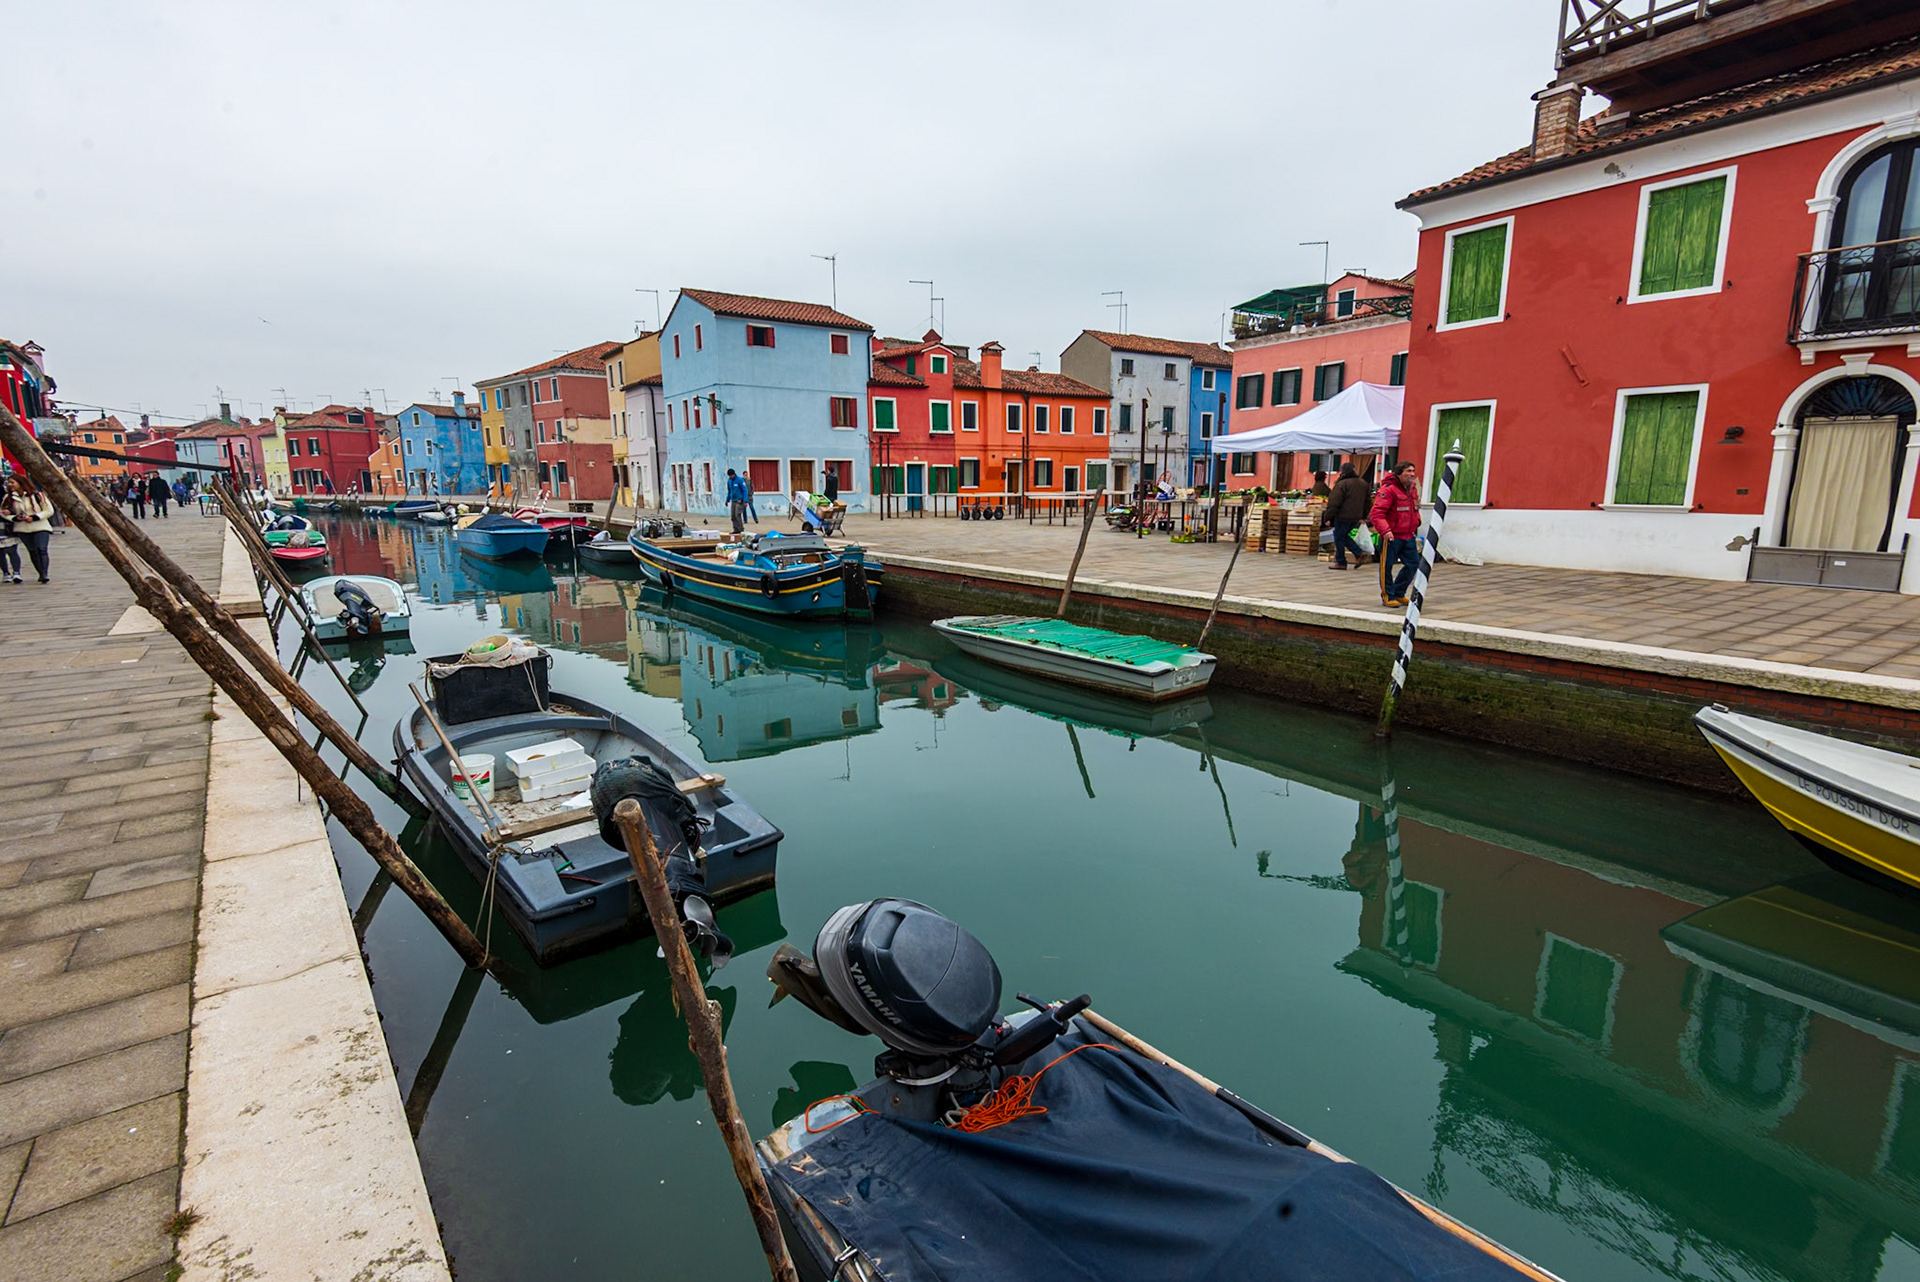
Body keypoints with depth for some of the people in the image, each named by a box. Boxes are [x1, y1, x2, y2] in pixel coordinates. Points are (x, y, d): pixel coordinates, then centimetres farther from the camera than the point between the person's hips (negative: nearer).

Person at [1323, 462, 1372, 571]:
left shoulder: (1342, 484, -14)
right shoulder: (1363, 484, 11)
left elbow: (1333, 503, -16)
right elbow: (1367, 502, 19)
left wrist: (1329, 517, -11)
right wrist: (1363, 516, 25)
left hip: (1343, 517, -8)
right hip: (1356, 517, 8)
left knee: (1339, 538, 4)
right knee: (1344, 536, 22)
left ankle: (1340, 562, 9)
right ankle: (1359, 553, 9)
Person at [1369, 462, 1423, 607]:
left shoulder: (1413, 488, 12)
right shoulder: (1388, 490, -15)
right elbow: (1376, 513, -23)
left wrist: (1416, 524, 14)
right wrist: (1385, 531, -33)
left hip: (1409, 536, 8)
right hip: (1391, 536, -8)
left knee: (1413, 564, 10)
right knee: (1387, 566, 0)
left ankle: (1399, 593, 25)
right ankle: (1388, 596, 13)